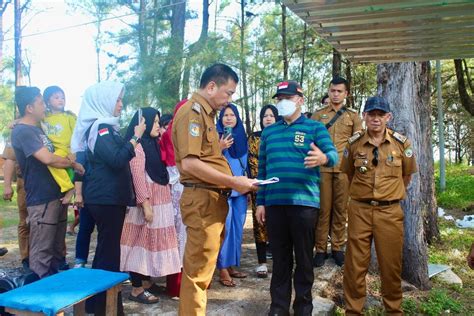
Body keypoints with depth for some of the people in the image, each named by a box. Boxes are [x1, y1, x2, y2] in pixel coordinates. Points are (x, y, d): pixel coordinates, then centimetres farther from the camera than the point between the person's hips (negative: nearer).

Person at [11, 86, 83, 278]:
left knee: (56, 248, 17)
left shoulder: (36, 128, 16)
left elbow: (52, 156, 27)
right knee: (42, 252, -2)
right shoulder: (22, 131, -14)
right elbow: (48, 159, -24)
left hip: (57, 195, 10)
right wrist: (73, 164, -9)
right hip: (42, 199, -10)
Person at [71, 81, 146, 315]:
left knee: (107, 248, 16)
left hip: (108, 196, 10)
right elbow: (118, 160, -24)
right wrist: (136, 137, -19)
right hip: (106, 198, -10)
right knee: (109, 249, -4)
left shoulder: (104, 126, 16)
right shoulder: (100, 127, -14)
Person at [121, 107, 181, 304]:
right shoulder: (137, 145, -10)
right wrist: (145, 204, -22)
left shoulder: (153, 144, 17)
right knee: (143, 240, -4)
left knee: (153, 239, 12)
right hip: (147, 200, -9)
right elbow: (137, 176, -17)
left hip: (160, 199, 9)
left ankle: (147, 282, 22)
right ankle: (136, 288, 3)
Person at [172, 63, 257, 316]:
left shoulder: (205, 113, 19)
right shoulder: (192, 111, -11)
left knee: (202, 267, 17)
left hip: (213, 198, 10)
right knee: (198, 270, -3)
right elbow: (190, 163, -21)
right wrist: (232, 182, -18)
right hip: (202, 199, -10)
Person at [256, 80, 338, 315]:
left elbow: (333, 154, -10)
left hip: (304, 202, -3)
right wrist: (260, 201, 9)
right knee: (280, 257, 10)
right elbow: (262, 168, 14)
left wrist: (323, 158, -35)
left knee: (304, 257, 5)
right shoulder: (268, 132, 15)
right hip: (274, 203, 3)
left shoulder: (315, 127, 4)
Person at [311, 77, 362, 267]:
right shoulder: (319, 114, 11)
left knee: (341, 209, 4)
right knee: (323, 208, 0)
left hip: (344, 168, 1)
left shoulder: (353, 116, 12)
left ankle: (337, 247, 14)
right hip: (322, 167, 0)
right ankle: (320, 249, 6)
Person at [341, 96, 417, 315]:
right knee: (355, 264, 5)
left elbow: (407, 175, 13)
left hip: (390, 211, 0)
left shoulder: (401, 143, 0)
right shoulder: (354, 143, 0)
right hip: (360, 210, 0)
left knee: (391, 264, 9)